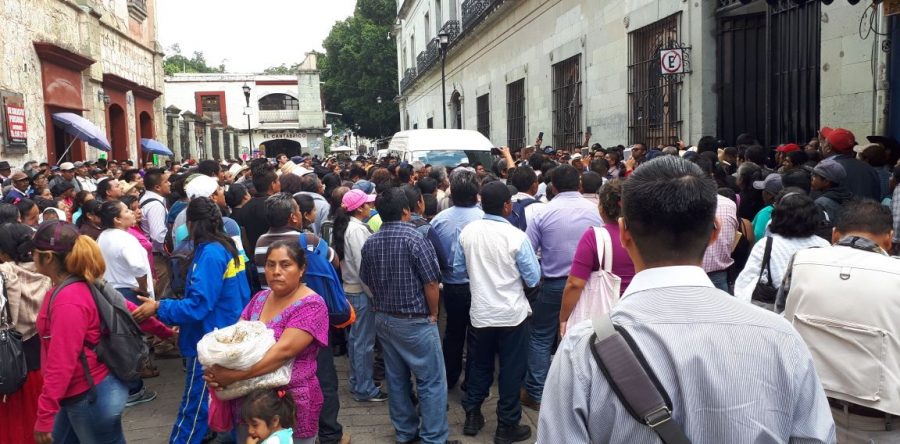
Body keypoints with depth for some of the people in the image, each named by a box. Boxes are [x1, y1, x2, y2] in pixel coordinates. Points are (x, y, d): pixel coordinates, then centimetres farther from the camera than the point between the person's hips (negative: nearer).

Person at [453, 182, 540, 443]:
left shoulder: (467, 232, -6)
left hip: (480, 312, 4)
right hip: (512, 313, -4)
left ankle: (472, 417, 31)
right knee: (511, 370, 9)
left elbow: (459, 266, 8)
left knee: (479, 365, 19)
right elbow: (533, 278, -12)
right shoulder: (516, 236, -18)